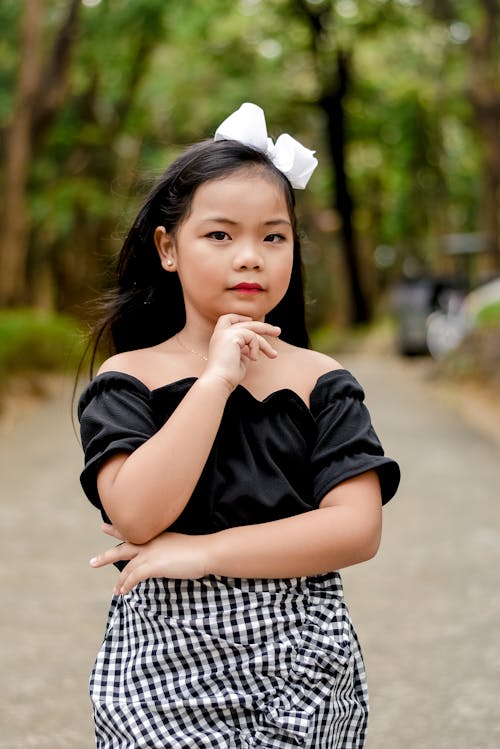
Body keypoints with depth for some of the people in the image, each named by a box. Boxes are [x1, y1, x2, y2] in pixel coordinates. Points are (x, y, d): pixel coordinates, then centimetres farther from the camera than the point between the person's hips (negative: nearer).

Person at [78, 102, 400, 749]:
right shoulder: (128, 378, -2)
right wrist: (216, 380, -18)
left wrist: (204, 553, -16)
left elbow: (358, 528, -10)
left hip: (298, 661, 1)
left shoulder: (318, 381, 1)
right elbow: (135, 516, -18)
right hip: (164, 663, -1)